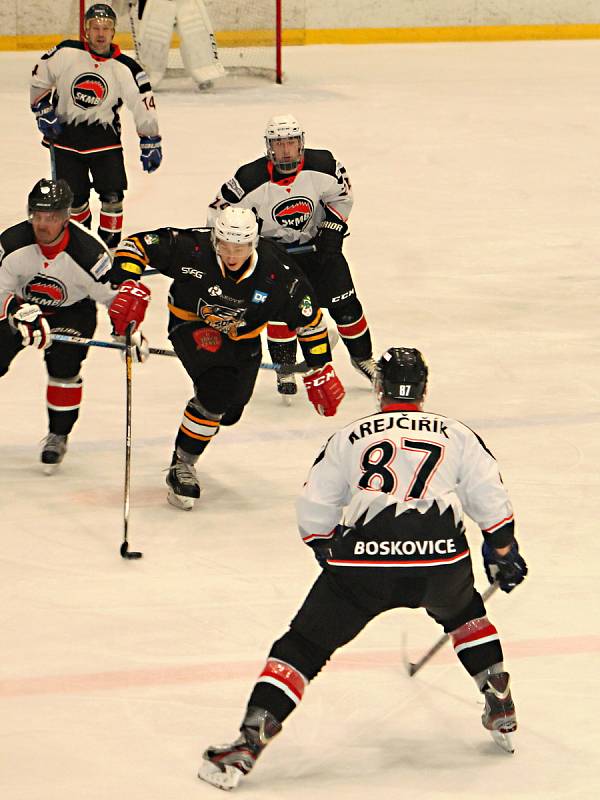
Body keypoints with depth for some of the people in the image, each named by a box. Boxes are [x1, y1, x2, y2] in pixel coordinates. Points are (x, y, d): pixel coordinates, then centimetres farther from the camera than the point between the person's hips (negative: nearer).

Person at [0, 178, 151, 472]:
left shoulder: (88, 250, -29)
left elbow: (117, 291, -16)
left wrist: (129, 330, -23)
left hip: (72, 310, -2)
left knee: (63, 367, -20)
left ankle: (58, 436, 0)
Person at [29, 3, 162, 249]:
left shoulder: (126, 69, -9)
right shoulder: (66, 53, -9)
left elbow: (144, 105, -2)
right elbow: (39, 79, 5)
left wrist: (150, 143, 0)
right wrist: (43, 110, 0)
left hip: (104, 135, 0)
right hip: (65, 134, 0)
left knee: (112, 193, -8)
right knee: (74, 196, 3)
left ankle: (110, 242, 7)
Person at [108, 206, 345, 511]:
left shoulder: (276, 272, -24)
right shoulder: (191, 248, -29)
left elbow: (308, 318, -11)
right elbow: (136, 245, -21)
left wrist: (319, 370, -6)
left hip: (243, 340, 4)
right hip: (192, 324, -4)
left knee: (228, 412, 12)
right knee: (217, 388, -28)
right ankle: (181, 466, -13)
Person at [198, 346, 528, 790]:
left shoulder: (349, 437, 19)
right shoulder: (456, 434, 20)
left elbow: (313, 512, 20)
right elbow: (491, 499, 17)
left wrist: (330, 554, 37)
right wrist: (503, 551, 31)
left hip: (362, 559, -1)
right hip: (440, 557, 2)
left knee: (303, 647, 7)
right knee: (462, 611, 35)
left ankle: (249, 741, -7)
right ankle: (501, 712, 32)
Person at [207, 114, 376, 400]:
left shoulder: (322, 166, -20)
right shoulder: (251, 179, -26)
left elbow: (341, 196, -2)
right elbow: (219, 211, -16)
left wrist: (332, 232, -9)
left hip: (316, 242, 2)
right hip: (272, 246, -2)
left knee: (343, 303, 2)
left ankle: (362, 357, 21)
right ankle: (284, 368, 1)